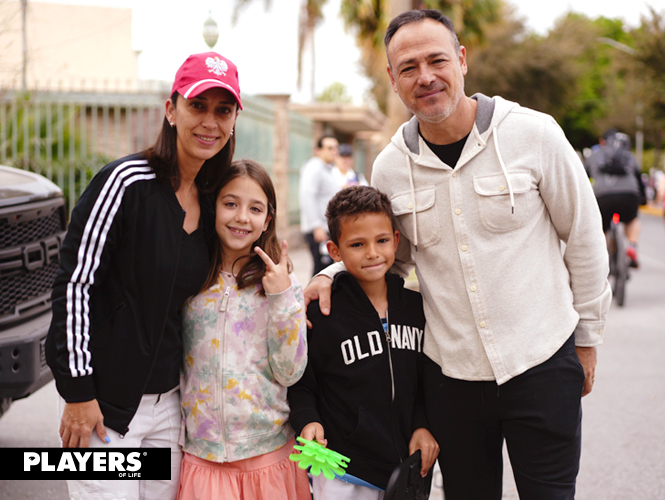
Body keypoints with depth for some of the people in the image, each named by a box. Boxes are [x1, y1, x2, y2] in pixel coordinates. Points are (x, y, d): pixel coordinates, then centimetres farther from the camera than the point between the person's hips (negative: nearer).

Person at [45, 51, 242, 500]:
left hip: (167, 400, 7)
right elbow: (74, 284, -15)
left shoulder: (208, 201, 8)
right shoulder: (126, 182, -14)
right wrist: (78, 392, -16)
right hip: (103, 400, -7)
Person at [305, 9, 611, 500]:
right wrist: (333, 275, -2)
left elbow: (584, 237, 1)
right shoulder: (390, 167, -1)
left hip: (542, 362, -2)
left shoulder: (533, 134, -9)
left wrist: (587, 336, 5)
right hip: (451, 373, 3)